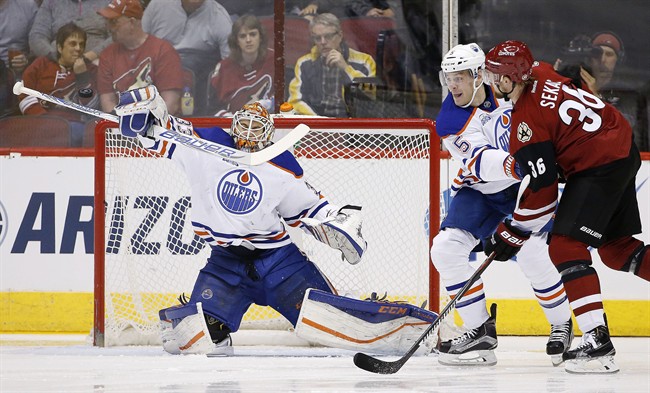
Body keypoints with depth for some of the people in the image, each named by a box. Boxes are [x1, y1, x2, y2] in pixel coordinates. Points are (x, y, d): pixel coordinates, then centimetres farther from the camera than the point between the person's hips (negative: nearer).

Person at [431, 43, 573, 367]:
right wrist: (510, 164, -53)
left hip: (527, 183, -2)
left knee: (531, 252, -21)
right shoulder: (450, 121, -19)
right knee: (446, 249, -16)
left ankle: (562, 326, 3)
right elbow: (478, 163, -34)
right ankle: (480, 330, -5)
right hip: (479, 190, 2)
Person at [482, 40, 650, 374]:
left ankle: (598, 343, -18)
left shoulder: (527, 119, -18)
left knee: (565, 247, -10)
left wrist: (513, 234, -7)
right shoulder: (542, 75, 6)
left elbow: (541, 187, -16)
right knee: (616, 247, 20)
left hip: (599, 167, -10)